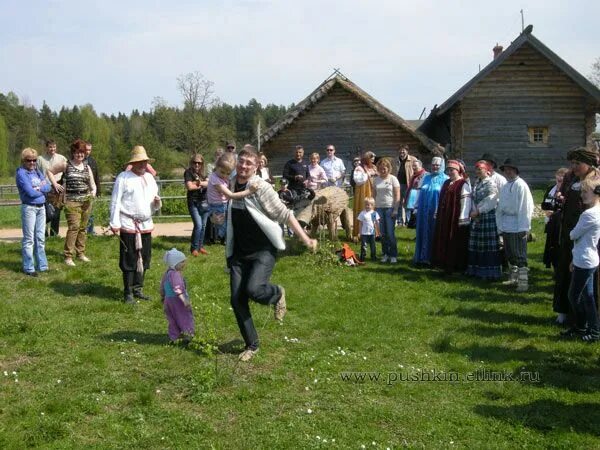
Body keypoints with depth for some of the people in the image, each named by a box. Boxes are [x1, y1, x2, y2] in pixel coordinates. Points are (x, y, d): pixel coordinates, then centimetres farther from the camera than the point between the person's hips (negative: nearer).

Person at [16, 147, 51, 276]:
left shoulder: (37, 171, 12)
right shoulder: (21, 173, -8)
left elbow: (48, 186, 4)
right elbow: (30, 192, -17)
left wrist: (38, 188, -13)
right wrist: (42, 189, -1)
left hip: (41, 207, 6)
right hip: (29, 207, -6)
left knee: (40, 238, 11)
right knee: (29, 239, -2)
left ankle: (42, 265, 18)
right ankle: (29, 268, 3)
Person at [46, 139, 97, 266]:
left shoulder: (87, 167, 13)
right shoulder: (66, 165, 2)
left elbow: (92, 183, 12)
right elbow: (50, 171, 11)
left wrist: (93, 191, -8)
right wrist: (55, 184, 0)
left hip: (86, 201, 4)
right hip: (72, 201, -4)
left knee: (83, 227, 9)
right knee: (74, 226, -13)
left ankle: (81, 253, 21)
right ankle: (68, 256, -9)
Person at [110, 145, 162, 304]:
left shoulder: (149, 178, 16)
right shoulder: (123, 177, -4)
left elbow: (154, 205, 23)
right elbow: (115, 201, -8)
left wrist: (157, 202, -1)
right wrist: (114, 223, -13)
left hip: (146, 225, 6)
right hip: (129, 225, -6)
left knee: (144, 258, 10)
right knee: (129, 259, -2)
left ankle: (138, 289, 22)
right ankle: (128, 292, 6)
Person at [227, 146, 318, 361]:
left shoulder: (261, 187, -13)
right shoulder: (231, 185, 5)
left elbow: (284, 214, -13)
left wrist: (305, 239, -17)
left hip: (263, 251, -5)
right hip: (239, 253, 6)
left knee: (254, 289, -26)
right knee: (237, 300, -1)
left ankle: (277, 294, 11)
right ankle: (251, 345, 17)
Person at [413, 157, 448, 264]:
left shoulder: (445, 179, -2)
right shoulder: (426, 178, 13)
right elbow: (421, 193, 15)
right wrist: (418, 208, 8)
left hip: (437, 212, -5)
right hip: (424, 212, 5)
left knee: (435, 235, 1)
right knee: (424, 234, 7)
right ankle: (423, 257, 15)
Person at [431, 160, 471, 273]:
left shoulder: (464, 184, -9)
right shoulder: (446, 183, 14)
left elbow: (465, 203, -14)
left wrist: (462, 219, -18)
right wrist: (437, 215, 15)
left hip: (456, 220, -8)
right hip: (444, 219, 8)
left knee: (456, 245, -1)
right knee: (444, 242, 11)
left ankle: (457, 266, 9)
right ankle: (446, 265, 21)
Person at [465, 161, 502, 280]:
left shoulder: (491, 184, -10)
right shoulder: (477, 183, 13)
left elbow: (490, 202, -16)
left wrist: (478, 211, -15)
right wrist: (473, 211, -1)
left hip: (488, 217, -8)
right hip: (476, 218, 8)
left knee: (488, 246, -4)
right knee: (476, 246, 11)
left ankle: (490, 272, 3)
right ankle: (476, 270, 20)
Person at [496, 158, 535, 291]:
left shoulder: (521, 185, -11)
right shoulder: (504, 187, 14)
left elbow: (526, 207, -15)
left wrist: (523, 227, -18)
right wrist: (500, 226, 12)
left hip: (518, 226, -8)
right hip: (506, 226, 8)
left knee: (520, 255, -5)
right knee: (509, 254, 17)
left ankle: (523, 282, 0)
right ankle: (513, 278, 29)